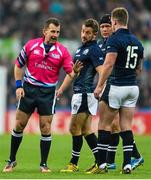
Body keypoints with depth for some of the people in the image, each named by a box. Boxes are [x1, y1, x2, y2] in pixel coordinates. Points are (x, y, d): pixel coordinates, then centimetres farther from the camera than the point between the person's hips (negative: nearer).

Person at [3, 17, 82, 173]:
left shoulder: (62, 51, -4)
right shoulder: (31, 45, -3)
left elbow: (70, 73, -8)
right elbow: (18, 65, 7)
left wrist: (75, 71, -32)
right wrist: (18, 85, -1)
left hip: (48, 92, 0)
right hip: (28, 89, 1)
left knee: (46, 128, -3)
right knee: (19, 125, 3)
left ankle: (43, 164, 9)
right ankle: (12, 160, 18)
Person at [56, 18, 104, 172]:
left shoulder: (94, 50, -11)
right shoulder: (80, 49, 18)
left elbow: (102, 72, -21)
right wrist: (61, 89, 24)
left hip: (85, 94, -9)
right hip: (78, 93, 9)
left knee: (75, 128, -3)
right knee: (85, 130, 9)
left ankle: (74, 164, 5)